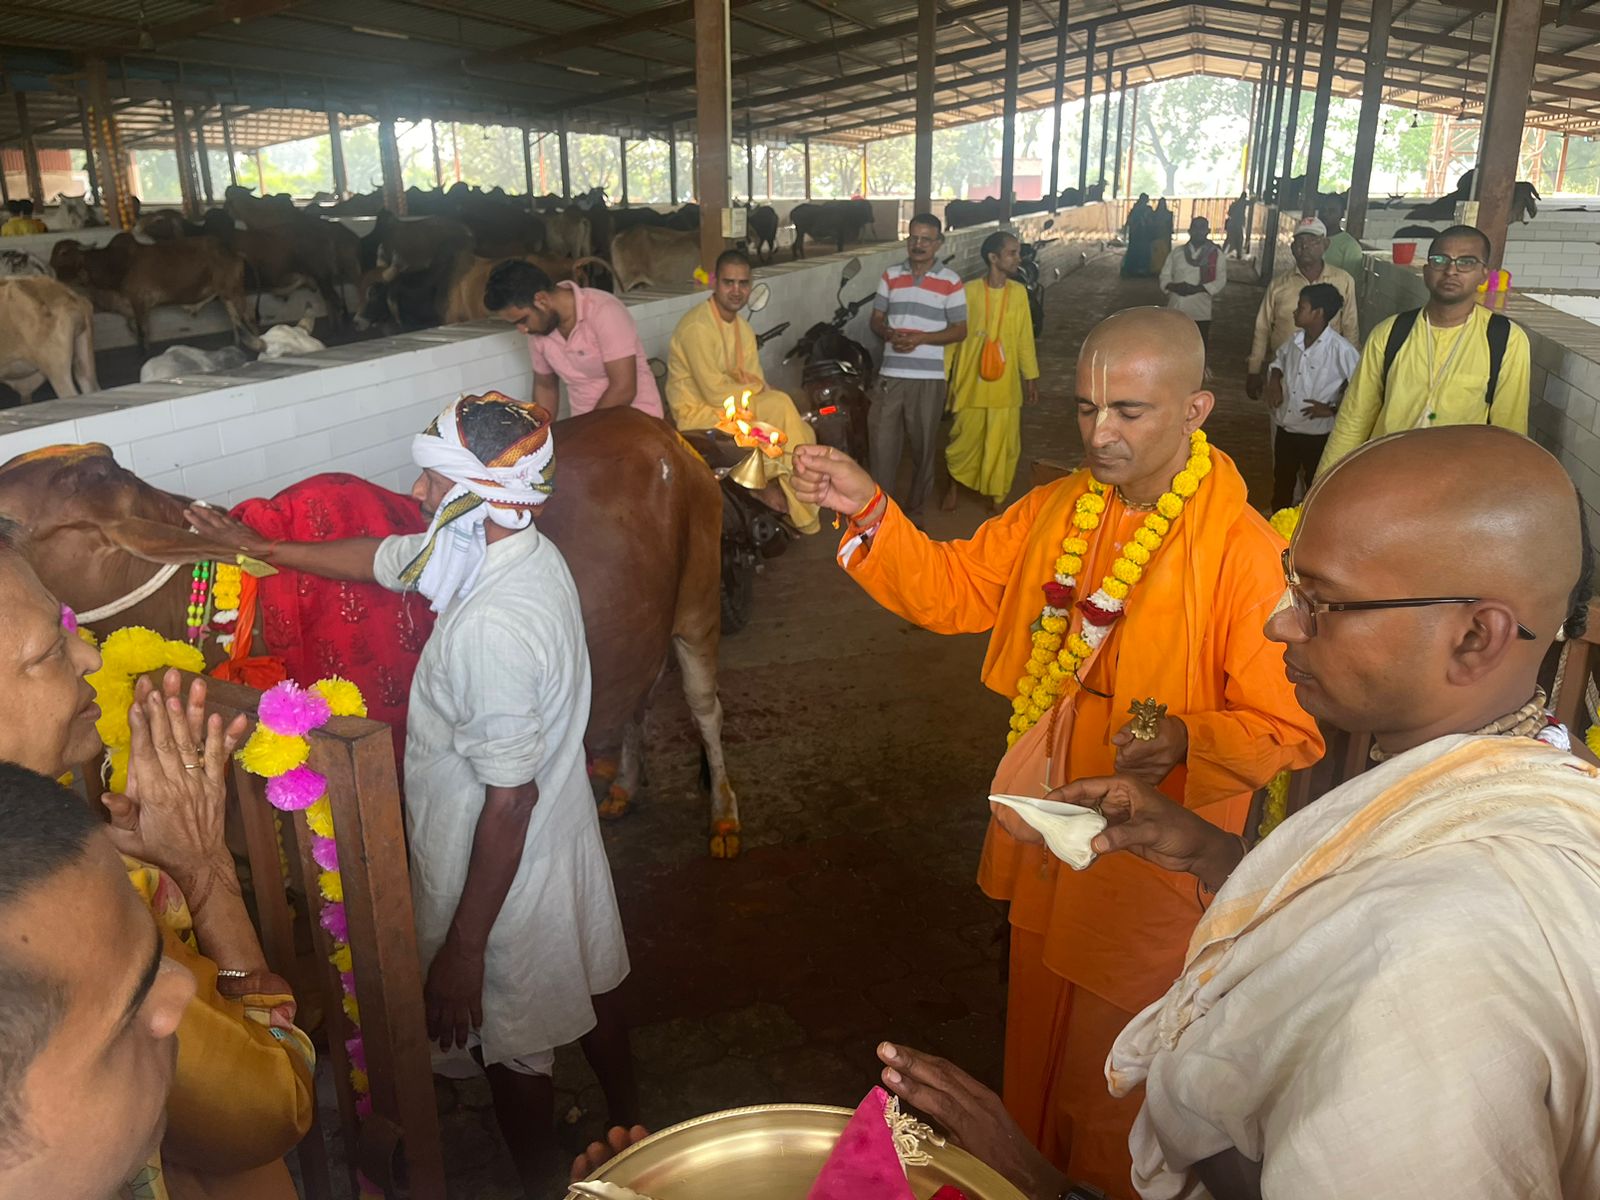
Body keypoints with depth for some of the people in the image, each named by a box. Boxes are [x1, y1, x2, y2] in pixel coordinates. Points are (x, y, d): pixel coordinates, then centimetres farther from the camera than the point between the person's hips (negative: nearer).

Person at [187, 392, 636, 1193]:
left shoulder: (491, 629, -35)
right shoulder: (522, 551, -7)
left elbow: (508, 802, -30)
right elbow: (382, 558, 10)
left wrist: (463, 948, -21)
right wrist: (259, 548, 16)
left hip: (509, 873, -9)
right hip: (565, 841, 9)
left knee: (513, 1051, 17)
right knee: (588, 997, 28)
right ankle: (627, 1133, 53)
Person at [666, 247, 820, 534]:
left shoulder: (743, 328, 8)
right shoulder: (698, 326, -21)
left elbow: (756, 387, 2)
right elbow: (715, 392, -24)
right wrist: (754, 386, -9)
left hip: (735, 406, 8)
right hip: (697, 412, -8)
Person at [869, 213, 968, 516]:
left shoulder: (950, 282, -1)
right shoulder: (890, 276, 9)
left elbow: (960, 331, -1)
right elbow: (876, 319, 12)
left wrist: (920, 338, -16)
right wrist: (890, 333, -11)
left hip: (928, 377, -2)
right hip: (890, 374, 2)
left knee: (923, 444, 8)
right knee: (882, 440, 2)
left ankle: (915, 507, 23)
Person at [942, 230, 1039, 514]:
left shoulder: (1019, 292, 3)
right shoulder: (969, 291, -8)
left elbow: (1025, 338, 8)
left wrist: (1031, 377, 9)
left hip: (1005, 385, 3)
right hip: (971, 383, -2)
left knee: (1003, 444, 5)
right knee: (964, 440, 8)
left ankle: (996, 497, 22)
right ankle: (953, 486, 33)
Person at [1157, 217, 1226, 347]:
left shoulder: (1216, 254, 2)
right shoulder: (1176, 253, 9)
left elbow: (1220, 282, -5)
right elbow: (1165, 276, 7)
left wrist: (1196, 288, -18)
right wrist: (1174, 287, -15)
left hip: (1200, 312, -2)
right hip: (1176, 310, 2)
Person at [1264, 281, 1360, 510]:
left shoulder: (1340, 350, -20)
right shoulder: (1295, 340, 0)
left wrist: (1333, 409, -19)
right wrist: (1274, 381, 5)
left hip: (1317, 436, -6)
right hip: (1285, 430, 7)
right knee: (1281, 486, 21)